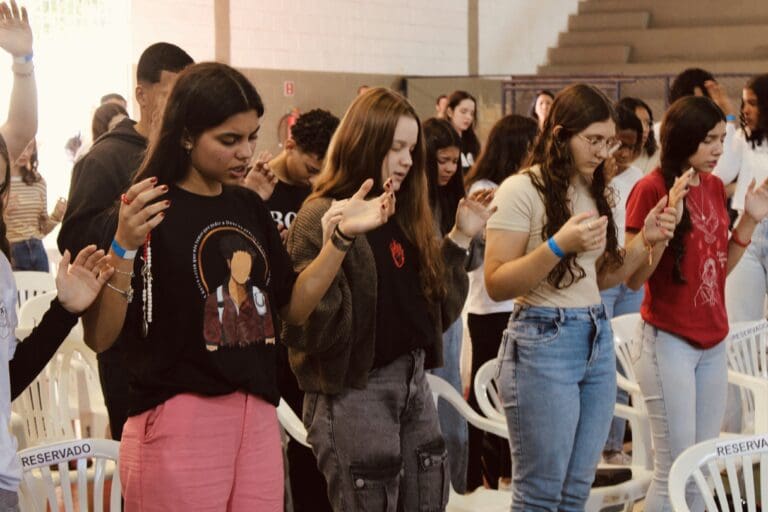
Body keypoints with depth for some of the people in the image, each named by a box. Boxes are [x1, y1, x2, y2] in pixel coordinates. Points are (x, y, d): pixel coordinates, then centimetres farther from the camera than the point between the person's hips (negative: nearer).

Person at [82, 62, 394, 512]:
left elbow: (293, 308, 15)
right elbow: (100, 337, -13)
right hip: (177, 423, -6)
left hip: (259, 418, 6)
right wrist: (125, 246, -26)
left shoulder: (249, 208, 10)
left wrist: (341, 237, 4)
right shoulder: (145, 211, -8)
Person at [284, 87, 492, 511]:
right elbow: (312, 324, -21)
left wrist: (459, 239, 7)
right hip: (354, 391, -8)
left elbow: (436, 304, 15)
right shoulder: (321, 218, -12)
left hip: (413, 382, 8)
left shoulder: (405, 214, 10)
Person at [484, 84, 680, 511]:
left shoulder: (593, 191, 11)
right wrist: (558, 246, -25)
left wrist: (646, 241, 3)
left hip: (598, 338, 7)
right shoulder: (521, 190, -11)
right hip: (543, 342, -7)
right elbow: (496, 284, -14)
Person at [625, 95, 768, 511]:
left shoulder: (715, 186, 8)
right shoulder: (651, 188, -12)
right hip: (669, 341, -7)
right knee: (675, 468, -6)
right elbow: (634, 278, -14)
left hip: (713, 341, 7)